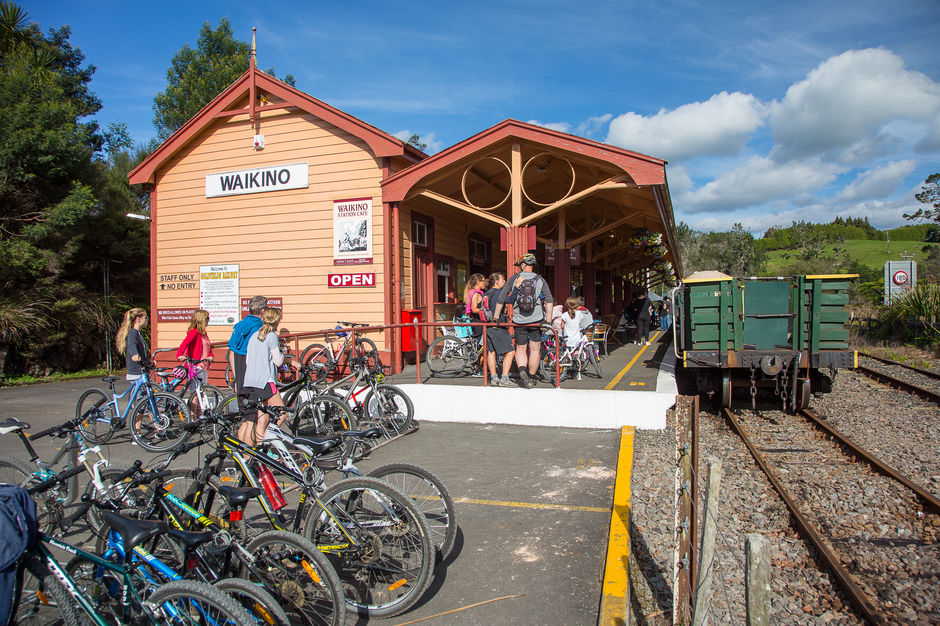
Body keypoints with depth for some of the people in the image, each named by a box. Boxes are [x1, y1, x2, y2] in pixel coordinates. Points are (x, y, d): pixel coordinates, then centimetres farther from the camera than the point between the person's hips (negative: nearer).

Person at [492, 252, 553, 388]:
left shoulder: (514, 278, 1)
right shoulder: (541, 280, 1)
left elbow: (500, 299, 2)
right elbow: (549, 301, -9)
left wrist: (496, 317, 11)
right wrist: (548, 320, -9)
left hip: (519, 321, 0)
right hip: (536, 321, 0)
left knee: (520, 349, 13)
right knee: (534, 349, 10)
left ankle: (522, 370, -11)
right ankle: (531, 379, 14)